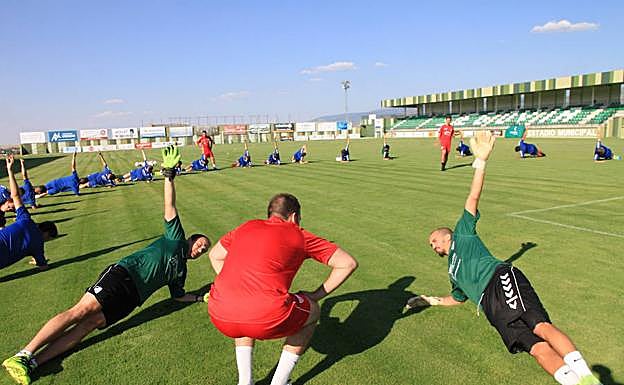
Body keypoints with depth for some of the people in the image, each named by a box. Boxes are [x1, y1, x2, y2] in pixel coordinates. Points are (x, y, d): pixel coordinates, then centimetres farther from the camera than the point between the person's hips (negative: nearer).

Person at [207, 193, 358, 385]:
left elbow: (214, 256, 36)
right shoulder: (300, 236, 12)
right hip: (265, 321, -5)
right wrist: (316, 295, 21)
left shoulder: (246, 227, 22)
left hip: (220, 317, 5)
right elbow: (348, 263, 14)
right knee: (312, 312, 25)